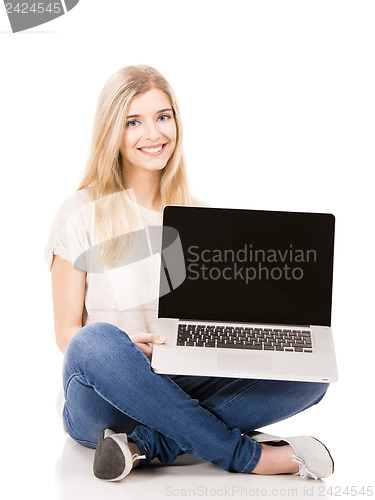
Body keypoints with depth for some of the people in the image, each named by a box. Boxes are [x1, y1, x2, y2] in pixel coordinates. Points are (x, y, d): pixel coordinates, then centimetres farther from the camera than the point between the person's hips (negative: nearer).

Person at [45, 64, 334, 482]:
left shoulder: (198, 215, 10)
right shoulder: (80, 216, -3)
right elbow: (67, 333, -3)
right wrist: (127, 349, -25)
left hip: (184, 386, 4)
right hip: (104, 403, -3)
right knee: (97, 342, -38)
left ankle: (148, 444, -26)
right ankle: (247, 455, -25)